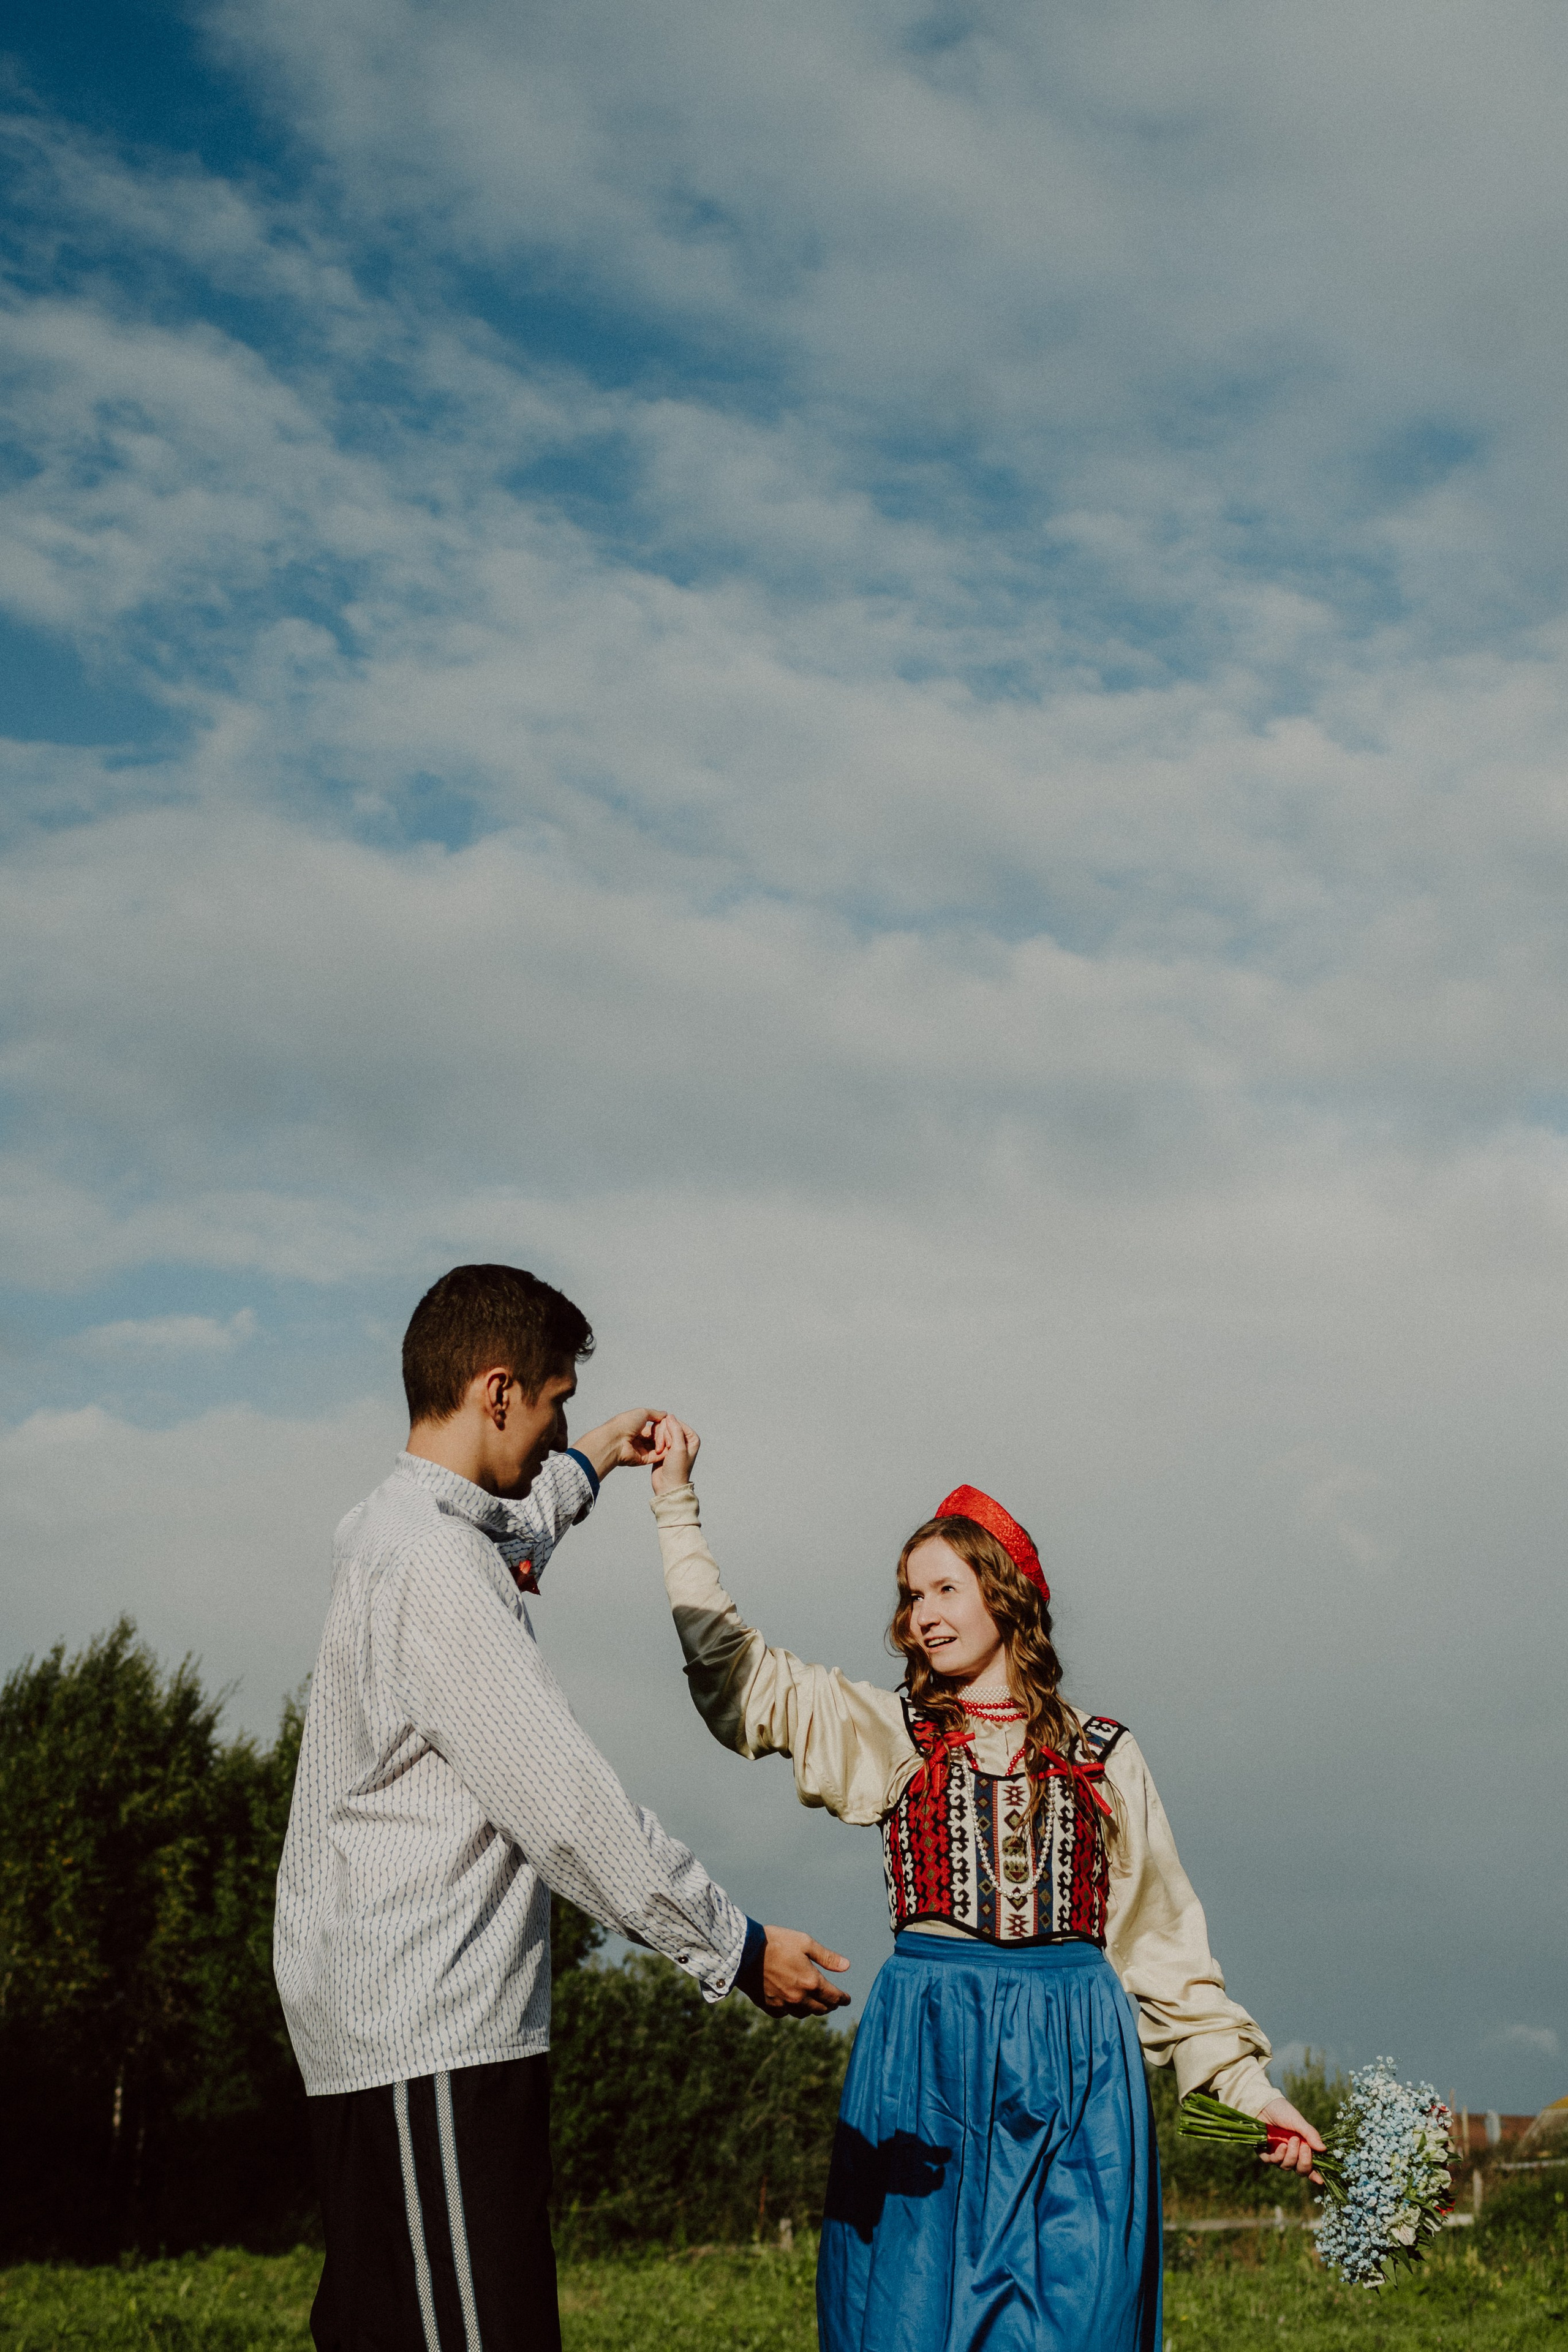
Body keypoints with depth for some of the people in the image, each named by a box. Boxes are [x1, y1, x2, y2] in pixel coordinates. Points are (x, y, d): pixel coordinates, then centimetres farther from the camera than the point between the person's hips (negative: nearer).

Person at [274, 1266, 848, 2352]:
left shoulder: (389, 1530, 15)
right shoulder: (434, 1567, -16)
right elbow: (565, 1805, -19)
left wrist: (586, 1466, 55)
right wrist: (736, 1947, -12)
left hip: (378, 2022, 11)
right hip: (434, 2042, -11)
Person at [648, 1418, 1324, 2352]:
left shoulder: (1102, 1754, 9)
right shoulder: (888, 1733, 10)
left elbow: (1162, 1935, 12)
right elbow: (733, 1669, 5)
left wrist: (1243, 2080, 8)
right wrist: (677, 1504, 3)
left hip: (1076, 2062, 0)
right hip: (924, 2056, 0)